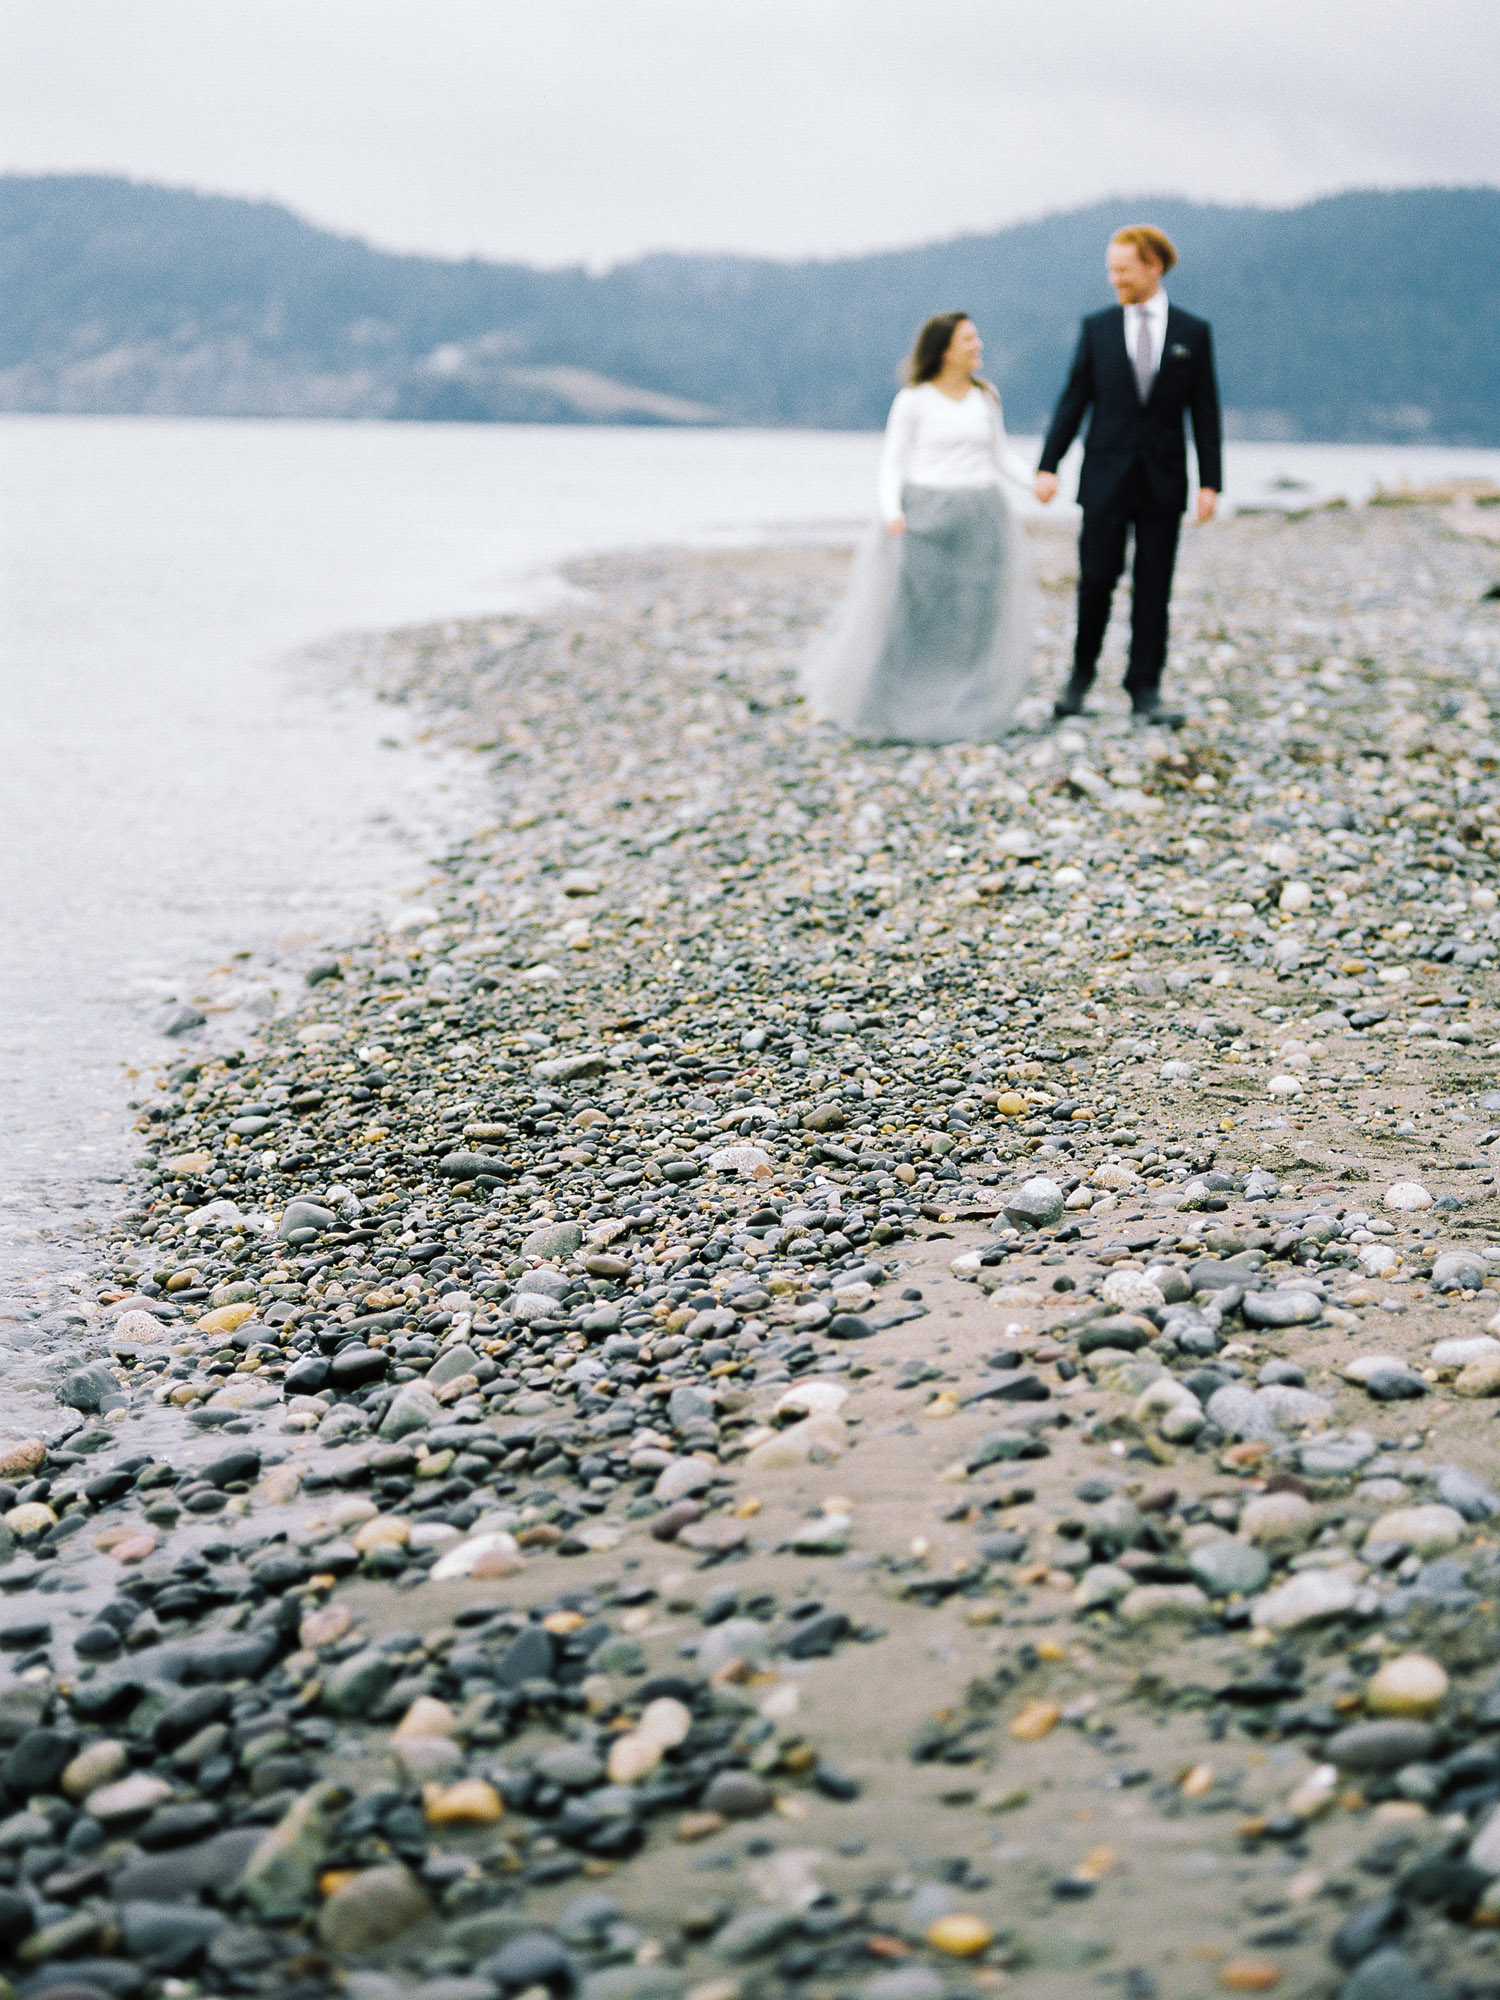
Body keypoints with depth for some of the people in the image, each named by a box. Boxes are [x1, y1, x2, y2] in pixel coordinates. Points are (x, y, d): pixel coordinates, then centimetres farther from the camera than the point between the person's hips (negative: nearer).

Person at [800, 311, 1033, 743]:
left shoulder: (985, 399, 10)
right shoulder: (914, 401, -3)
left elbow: (1001, 456, 16)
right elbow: (892, 461, -2)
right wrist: (891, 511, -17)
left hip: (980, 517, 4)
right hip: (925, 516, -4)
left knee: (976, 622, 2)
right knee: (907, 618, -2)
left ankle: (964, 715, 12)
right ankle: (889, 710, 14)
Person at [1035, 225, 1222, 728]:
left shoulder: (1192, 333, 4)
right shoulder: (1097, 328, 5)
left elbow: (1205, 413, 3)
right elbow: (1073, 400, 4)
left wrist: (1210, 481, -3)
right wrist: (1047, 465, -4)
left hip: (1164, 480, 0)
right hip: (1106, 477, 0)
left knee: (1153, 588, 2)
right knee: (1096, 579, 0)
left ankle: (1145, 692, 7)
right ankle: (1082, 672, 20)